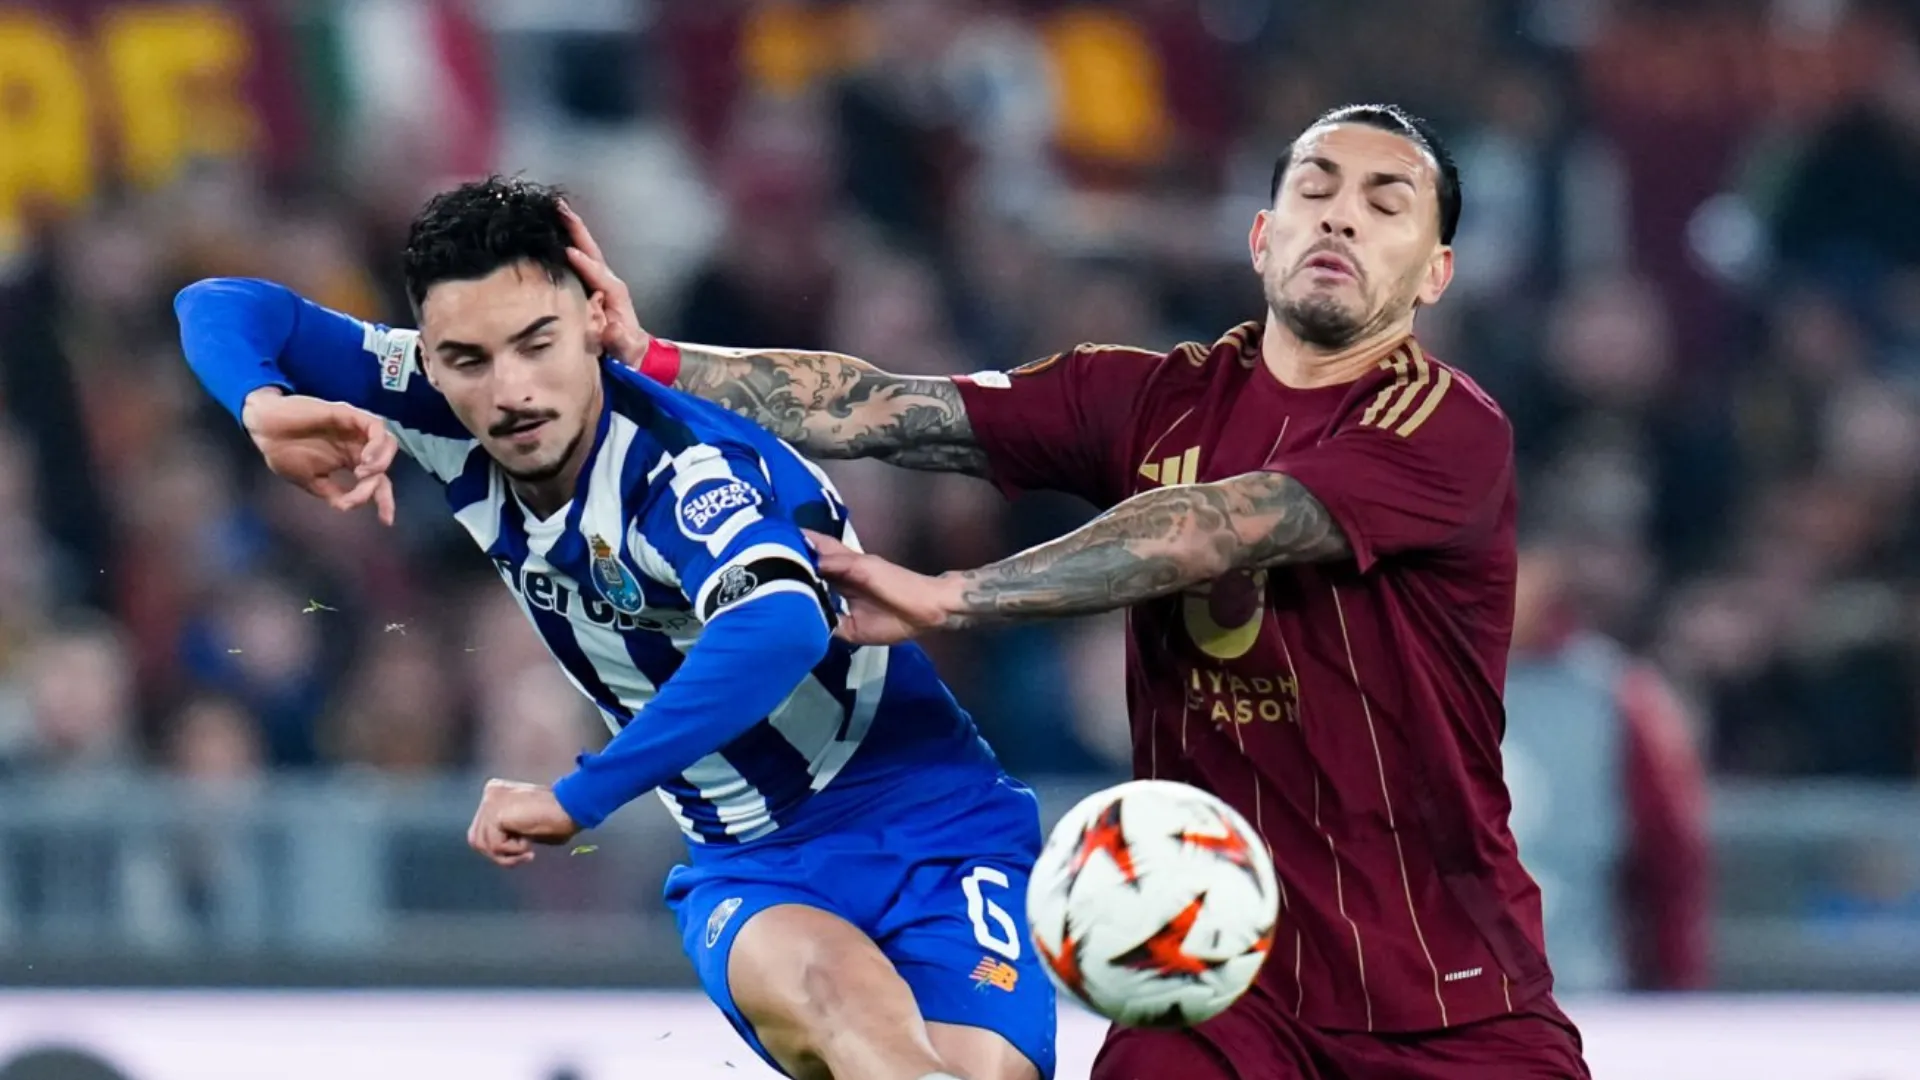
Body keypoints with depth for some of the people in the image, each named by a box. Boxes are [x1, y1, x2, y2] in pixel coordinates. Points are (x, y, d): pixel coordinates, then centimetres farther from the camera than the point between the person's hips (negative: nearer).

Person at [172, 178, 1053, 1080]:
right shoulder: (448, 421, -4)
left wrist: (578, 798, -40)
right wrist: (265, 406, -23)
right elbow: (225, 309, 1)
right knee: (833, 983, -33)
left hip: (928, 833, -4)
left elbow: (779, 631, -45)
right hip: (749, 871, 4)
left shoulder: (682, 471, -24)